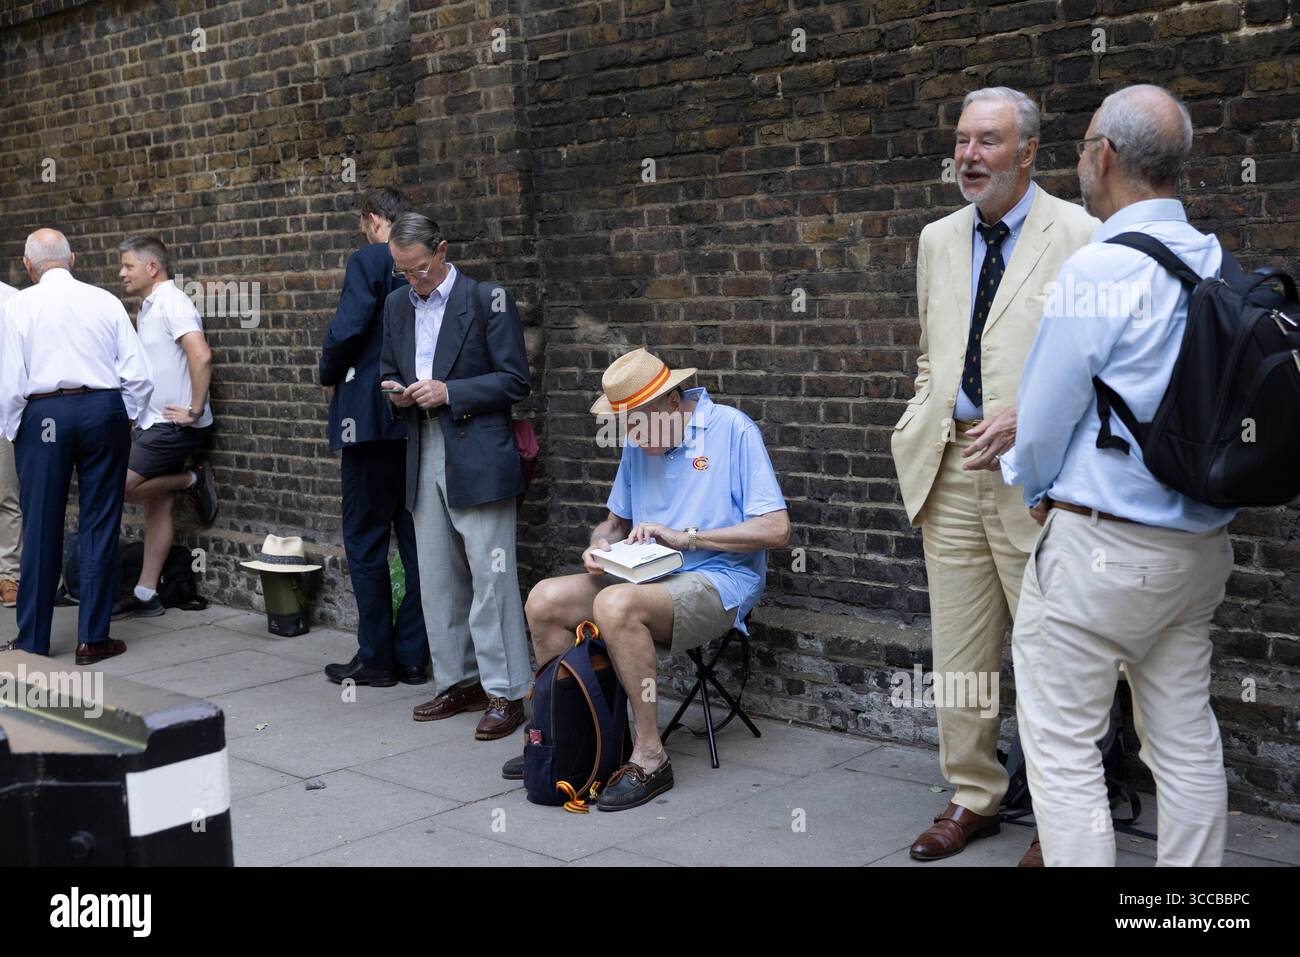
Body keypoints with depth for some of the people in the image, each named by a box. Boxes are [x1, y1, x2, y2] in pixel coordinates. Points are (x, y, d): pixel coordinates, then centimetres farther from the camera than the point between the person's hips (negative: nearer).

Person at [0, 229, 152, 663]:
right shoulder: (105, 301, 3)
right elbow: (139, 375, 1)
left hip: (43, 416, -1)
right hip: (104, 411, 1)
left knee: (41, 529, 7)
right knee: (100, 525, 6)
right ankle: (92, 638, 9)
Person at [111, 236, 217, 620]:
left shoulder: (172, 303, -14)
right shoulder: (148, 307, 16)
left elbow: (201, 356, -27)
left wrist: (195, 410, -24)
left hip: (174, 426, -9)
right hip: (154, 423, 9)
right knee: (156, 507, 9)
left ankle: (192, 481, 1)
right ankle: (145, 595, 13)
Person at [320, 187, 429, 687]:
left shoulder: (368, 262, -8)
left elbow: (347, 329, -17)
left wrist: (329, 373, 1)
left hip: (373, 417, -6)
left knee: (365, 541, 2)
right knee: (417, 541, 9)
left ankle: (376, 658, 7)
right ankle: (413, 656, 15)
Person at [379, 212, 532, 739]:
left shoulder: (488, 299, -6)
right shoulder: (397, 304, 13)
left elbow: (515, 380, -8)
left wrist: (449, 392, -17)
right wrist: (397, 393, -1)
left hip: (477, 456, -6)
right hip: (423, 454, 7)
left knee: (490, 576, -6)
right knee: (437, 578, 11)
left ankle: (505, 691, 2)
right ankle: (458, 682, 22)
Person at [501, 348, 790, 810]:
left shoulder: (732, 429, -10)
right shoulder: (640, 442, 11)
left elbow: (776, 530, -15)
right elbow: (616, 520, 22)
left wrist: (685, 536, -16)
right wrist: (599, 546, -3)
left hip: (719, 580, -7)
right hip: (648, 576, 7)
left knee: (615, 604, -34)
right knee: (545, 599, -10)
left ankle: (649, 758, -24)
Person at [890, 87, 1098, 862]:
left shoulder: (1077, 235, -4)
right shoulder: (939, 240, 15)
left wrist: (1025, 419, -18)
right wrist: (922, 428, 10)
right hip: (950, 471, 6)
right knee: (960, 651, 11)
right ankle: (972, 798, 25)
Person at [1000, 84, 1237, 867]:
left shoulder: (1098, 268, -17)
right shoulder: (1221, 266, 5)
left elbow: (1043, 415, -12)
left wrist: (1037, 488, 10)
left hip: (1100, 542, -8)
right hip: (1202, 542, 8)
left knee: (1063, 745, 2)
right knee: (1187, 740, 16)